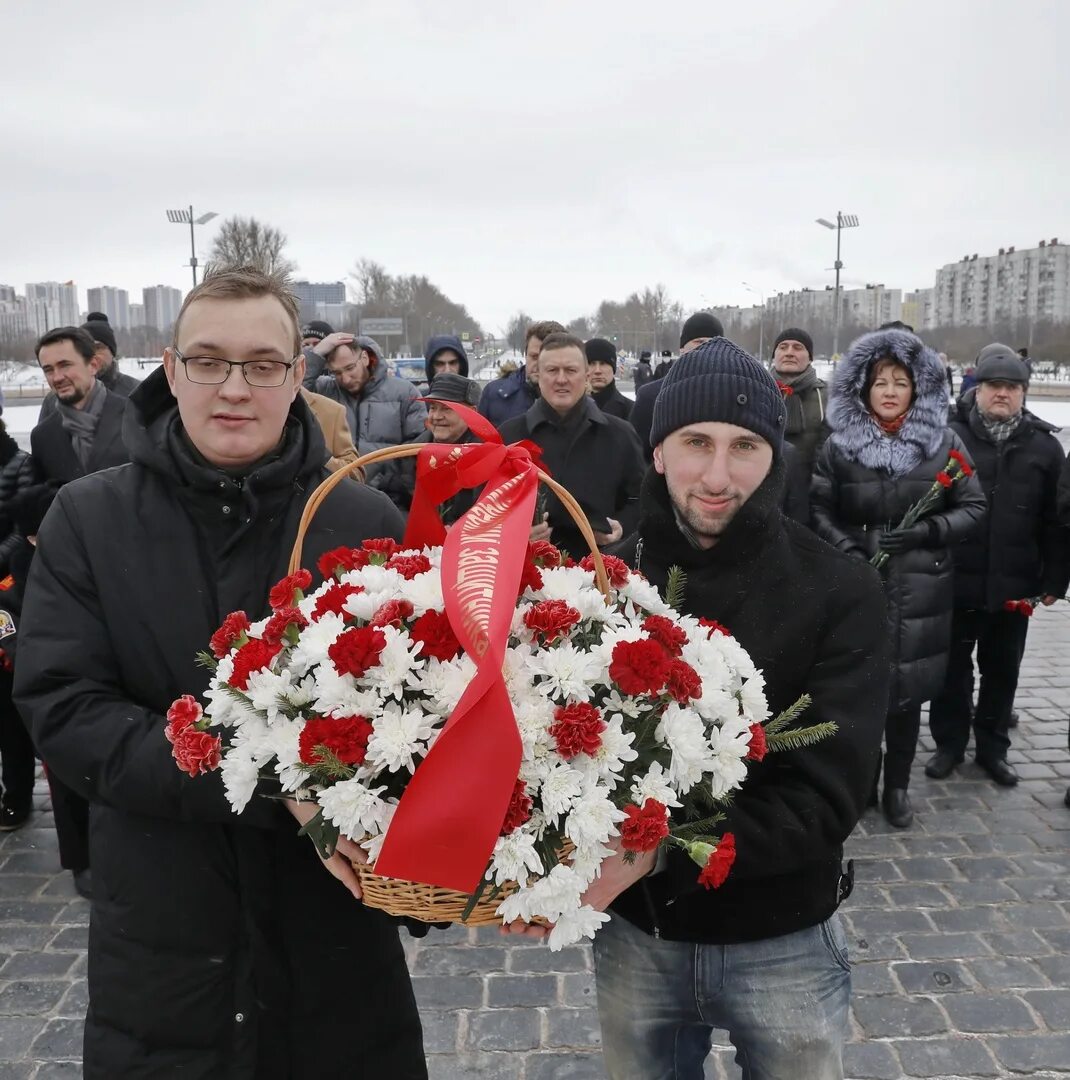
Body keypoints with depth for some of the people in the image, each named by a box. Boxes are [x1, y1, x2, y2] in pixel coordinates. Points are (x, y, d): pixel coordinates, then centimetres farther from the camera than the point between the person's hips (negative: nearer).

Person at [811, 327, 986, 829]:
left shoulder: (945, 443, 1)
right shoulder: (838, 444, 1)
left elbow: (973, 507, 5)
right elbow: (818, 509, 2)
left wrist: (926, 531, -10)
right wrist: (846, 549, -13)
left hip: (919, 590, 1)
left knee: (908, 688, 8)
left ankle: (897, 786, 25)